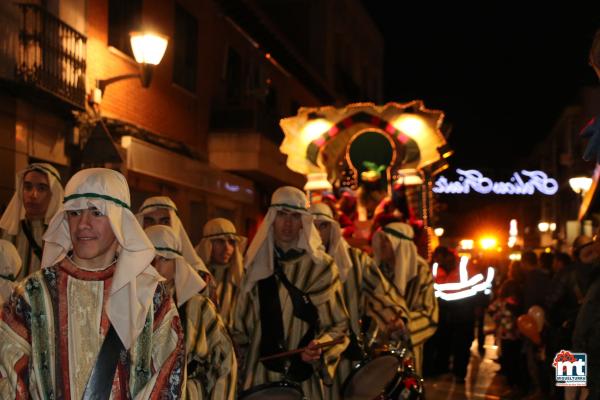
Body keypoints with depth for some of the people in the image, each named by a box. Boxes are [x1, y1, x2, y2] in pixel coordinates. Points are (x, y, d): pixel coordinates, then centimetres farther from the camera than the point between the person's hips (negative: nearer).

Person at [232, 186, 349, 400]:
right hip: (259, 374, 3)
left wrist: (319, 348, -21)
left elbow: (337, 325, -4)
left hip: (302, 377, -3)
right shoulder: (257, 264, 7)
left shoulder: (321, 266, -4)